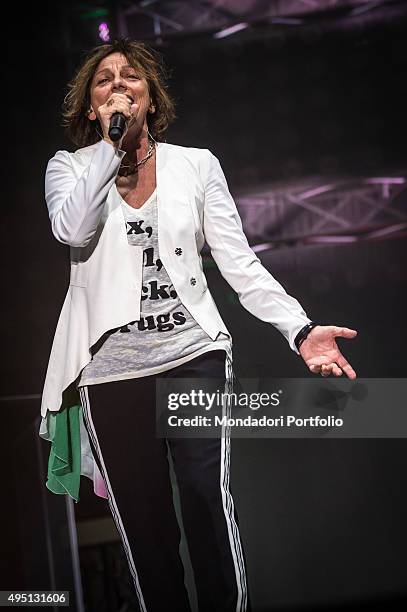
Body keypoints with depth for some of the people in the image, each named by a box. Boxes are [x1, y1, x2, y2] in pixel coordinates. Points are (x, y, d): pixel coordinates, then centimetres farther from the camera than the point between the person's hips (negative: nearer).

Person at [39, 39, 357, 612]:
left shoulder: (197, 165, 8)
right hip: (112, 370, 1)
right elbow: (71, 230, -15)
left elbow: (239, 263, 2)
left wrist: (301, 328, -9)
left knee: (210, 509, -9)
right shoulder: (70, 167, 8)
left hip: (195, 356, 0)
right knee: (143, 524, 7)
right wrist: (111, 143, -14)